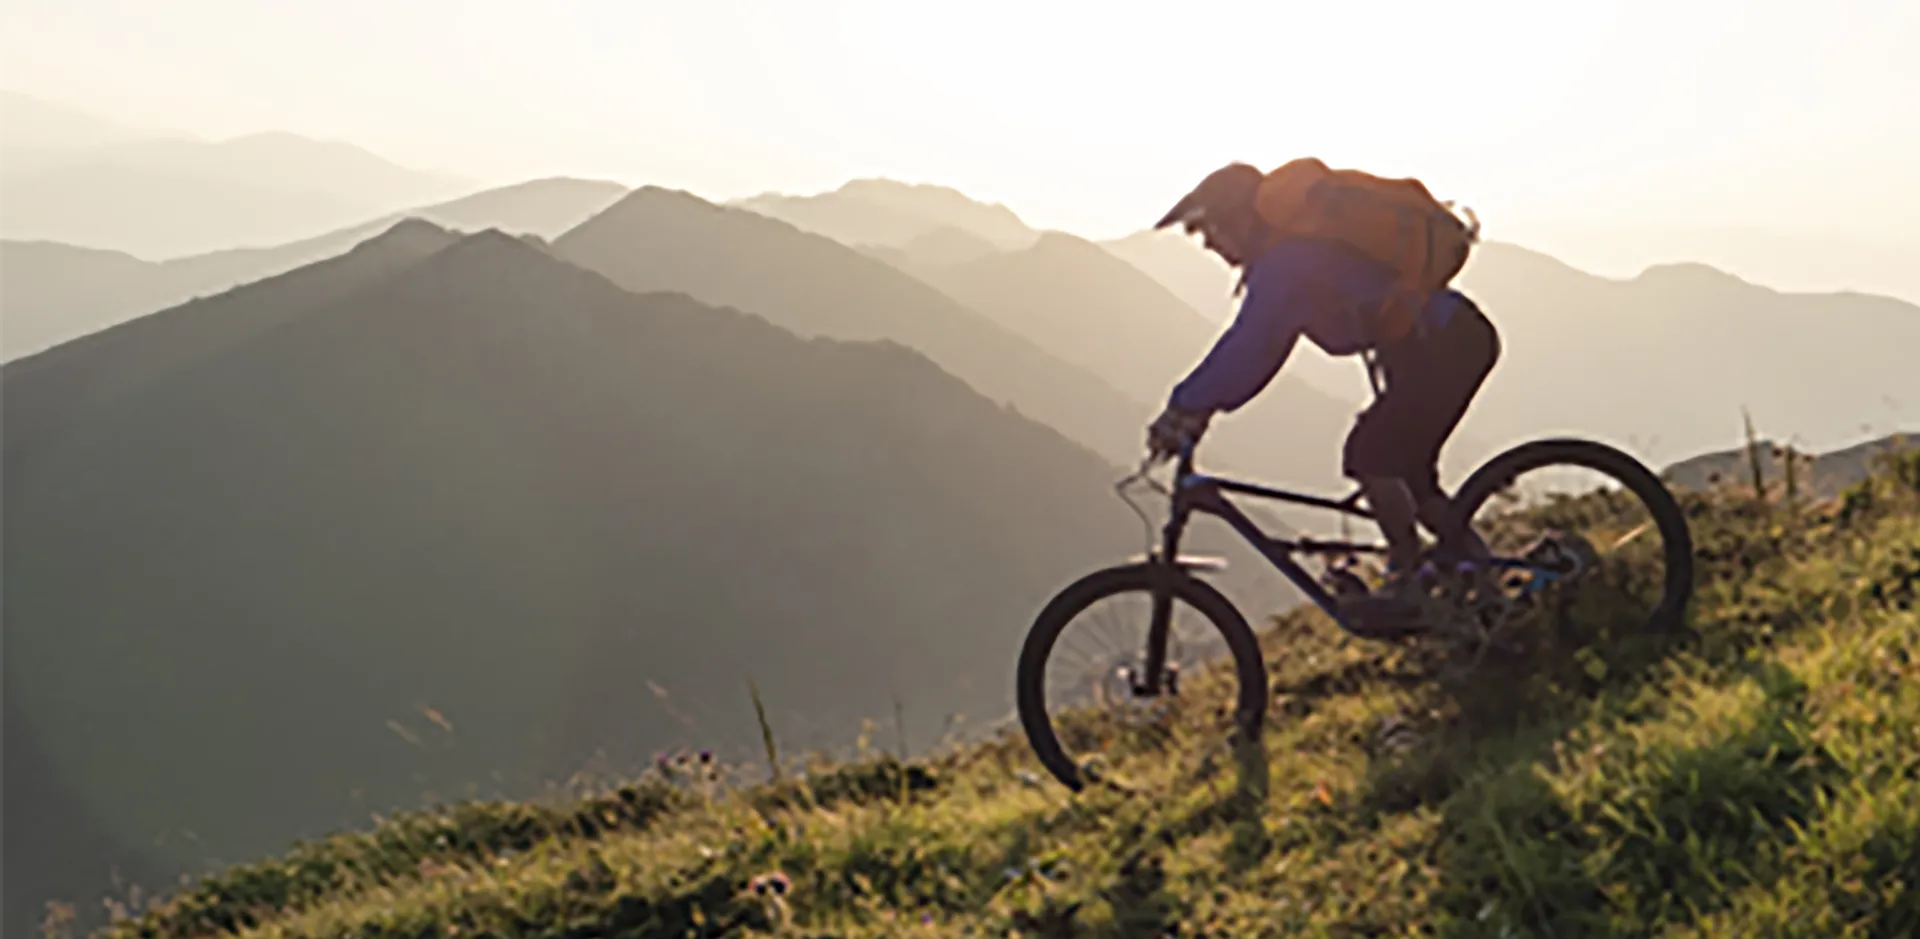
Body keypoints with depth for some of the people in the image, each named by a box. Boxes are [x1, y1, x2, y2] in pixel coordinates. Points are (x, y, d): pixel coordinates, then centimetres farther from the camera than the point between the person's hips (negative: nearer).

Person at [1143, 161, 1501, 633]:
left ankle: (1405, 586, -4)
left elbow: (1249, 346, -27)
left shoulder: (1288, 261, -18)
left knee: (1371, 455, -12)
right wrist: (1197, 407, 8)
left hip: (1444, 346, -10)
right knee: (1402, 467, 14)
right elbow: (1253, 348, 15)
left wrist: (1185, 409, -26)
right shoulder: (1295, 252, 14)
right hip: (1448, 341, 10)